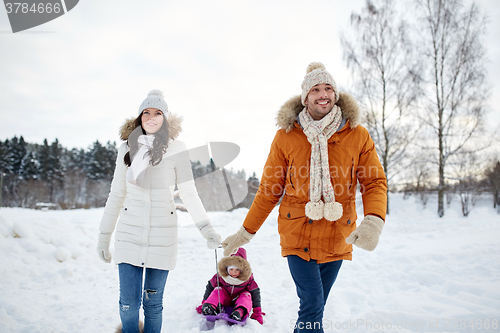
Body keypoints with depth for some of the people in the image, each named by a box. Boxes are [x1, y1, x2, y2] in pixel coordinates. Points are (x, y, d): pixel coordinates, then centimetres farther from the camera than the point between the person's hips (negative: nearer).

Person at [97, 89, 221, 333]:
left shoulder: (176, 149, -3)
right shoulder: (127, 148, 5)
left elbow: (189, 193, -2)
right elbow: (117, 194, 10)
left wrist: (205, 227, -14)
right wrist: (104, 234, 11)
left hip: (162, 235, -2)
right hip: (129, 233, 2)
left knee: (153, 304, 5)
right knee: (128, 304, 2)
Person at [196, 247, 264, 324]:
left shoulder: (248, 279, -20)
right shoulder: (221, 276, -19)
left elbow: (255, 293, -15)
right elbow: (210, 287, -8)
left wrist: (257, 312, -21)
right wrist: (204, 303, -10)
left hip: (240, 301, -1)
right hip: (225, 300, 1)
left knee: (247, 295, -32)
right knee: (218, 290, -26)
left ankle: (240, 312, -61)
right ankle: (211, 307, -52)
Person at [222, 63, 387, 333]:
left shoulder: (357, 135, 0)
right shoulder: (286, 137, -2)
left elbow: (374, 182, 1)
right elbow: (269, 190, 4)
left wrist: (373, 221, -19)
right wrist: (246, 232, 5)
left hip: (338, 239, 2)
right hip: (298, 236, -2)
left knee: (314, 309, 13)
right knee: (312, 306, -9)